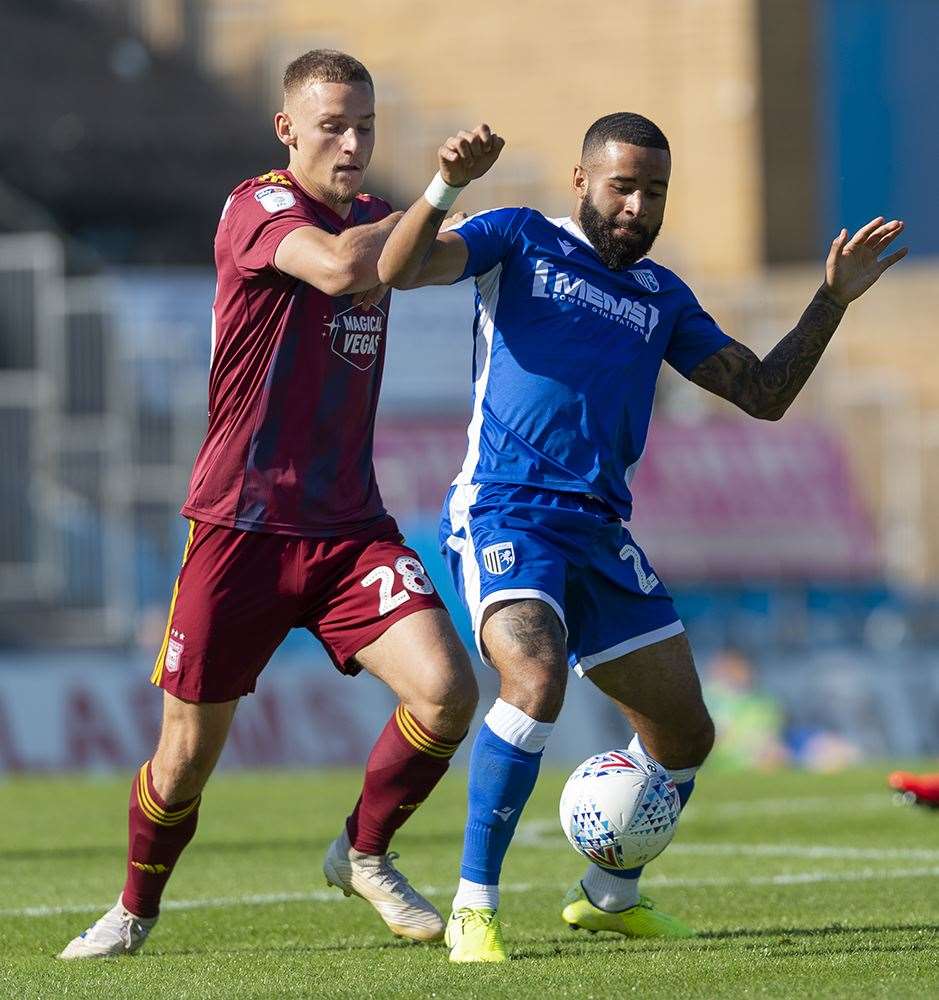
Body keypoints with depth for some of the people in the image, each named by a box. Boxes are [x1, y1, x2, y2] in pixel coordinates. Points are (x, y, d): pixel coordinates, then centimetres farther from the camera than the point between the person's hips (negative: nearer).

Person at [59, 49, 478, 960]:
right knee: (188, 754, 2)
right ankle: (136, 909, 30)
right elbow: (340, 267, -30)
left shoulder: (374, 220, 11)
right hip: (240, 530, -5)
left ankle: (364, 853, 10)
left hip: (351, 527, 5)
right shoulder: (257, 208, -10)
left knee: (447, 692, -16)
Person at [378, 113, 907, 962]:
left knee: (685, 733, 8)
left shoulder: (662, 297, 18)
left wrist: (833, 300, 10)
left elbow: (764, 395, 18)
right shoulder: (519, 241, 4)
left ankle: (610, 896, 32)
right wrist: (445, 188, -28)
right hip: (503, 511, -6)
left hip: (600, 531, 6)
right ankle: (474, 909, -21)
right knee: (537, 682, -31)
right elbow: (397, 271, -11)